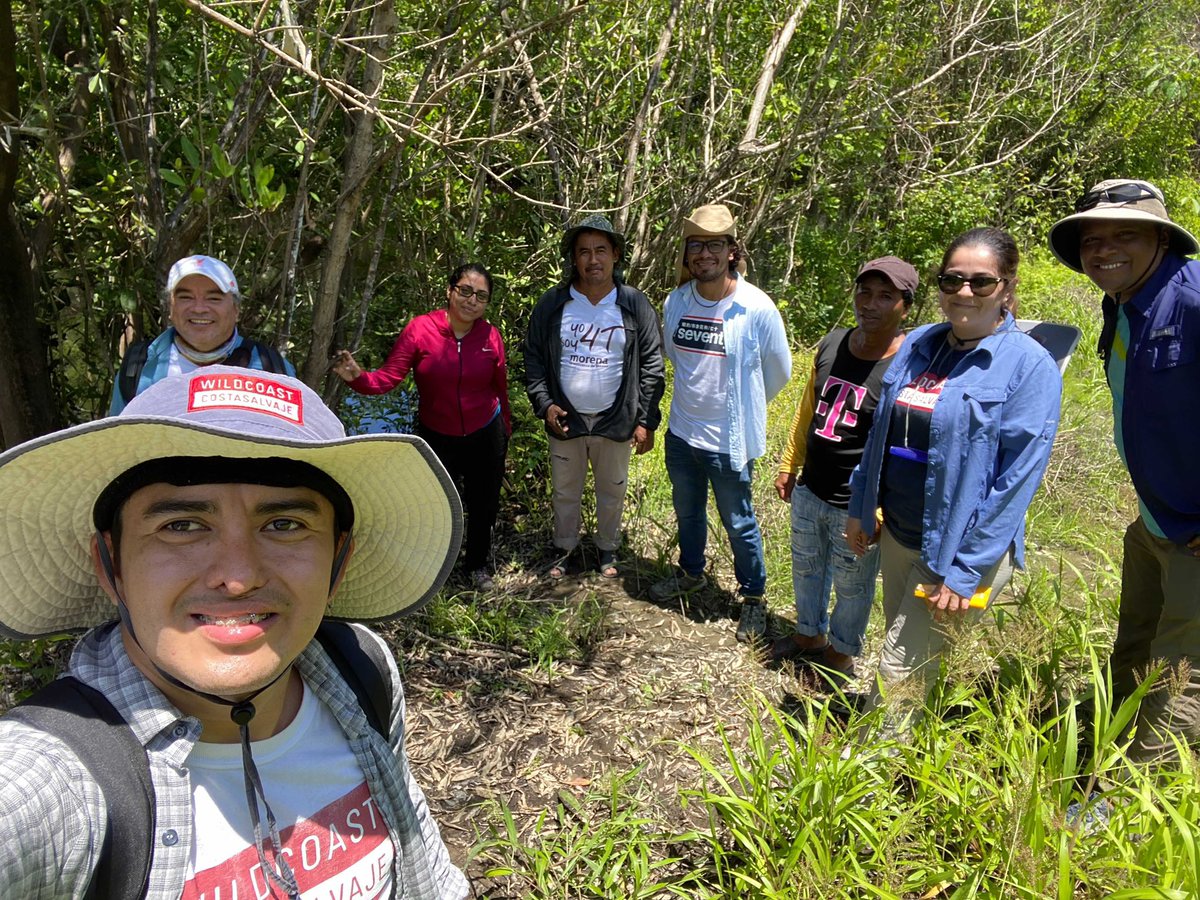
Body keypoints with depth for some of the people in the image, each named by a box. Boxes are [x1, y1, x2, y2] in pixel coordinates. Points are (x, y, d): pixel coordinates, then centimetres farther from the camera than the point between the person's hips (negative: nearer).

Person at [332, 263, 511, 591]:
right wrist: (356, 377, -41)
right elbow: (387, 377, -21)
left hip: (485, 436, 2)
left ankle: (479, 566, 42)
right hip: (436, 437, -1)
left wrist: (505, 430, 9)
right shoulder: (420, 329, -16)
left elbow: (500, 388, -1)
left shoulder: (491, 336, -11)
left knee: (484, 504, 17)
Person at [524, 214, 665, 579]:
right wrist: (544, 404, -9)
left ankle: (607, 549, 38)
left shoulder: (635, 305, -7)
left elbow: (652, 365, -5)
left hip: (616, 422, -1)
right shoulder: (552, 304, -4)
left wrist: (646, 421, -8)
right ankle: (565, 548, 38)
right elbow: (533, 357, 2)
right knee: (565, 492, 16)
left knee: (612, 493, 16)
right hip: (565, 420, 1)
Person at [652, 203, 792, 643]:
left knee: (739, 524, 11)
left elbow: (779, 372, -3)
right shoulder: (676, 302, -5)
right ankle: (691, 573, 48)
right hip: (681, 434, 5)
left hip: (729, 441, -4)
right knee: (687, 512, 24)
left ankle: (754, 598, 32)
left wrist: (742, 406, 9)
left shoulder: (757, 309, -18)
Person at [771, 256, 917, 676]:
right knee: (806, 569, 25)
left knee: (851, 587, 16)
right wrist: (788, 466, 14)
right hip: (810, 491, 6)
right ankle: (809, 634, 50)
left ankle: (840, 653, 41)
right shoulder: (831, 344, -1)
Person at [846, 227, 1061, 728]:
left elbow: (1017, 478, -17)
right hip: (897, 535, 6)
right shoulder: (918, 344, 3)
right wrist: (860, 507, 12)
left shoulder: (1030, 365, -14)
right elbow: (881, 433, 12)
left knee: (899, 671, 1)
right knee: (913, 655, 22)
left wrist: (965, 571, -18)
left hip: (961, 550, -6)